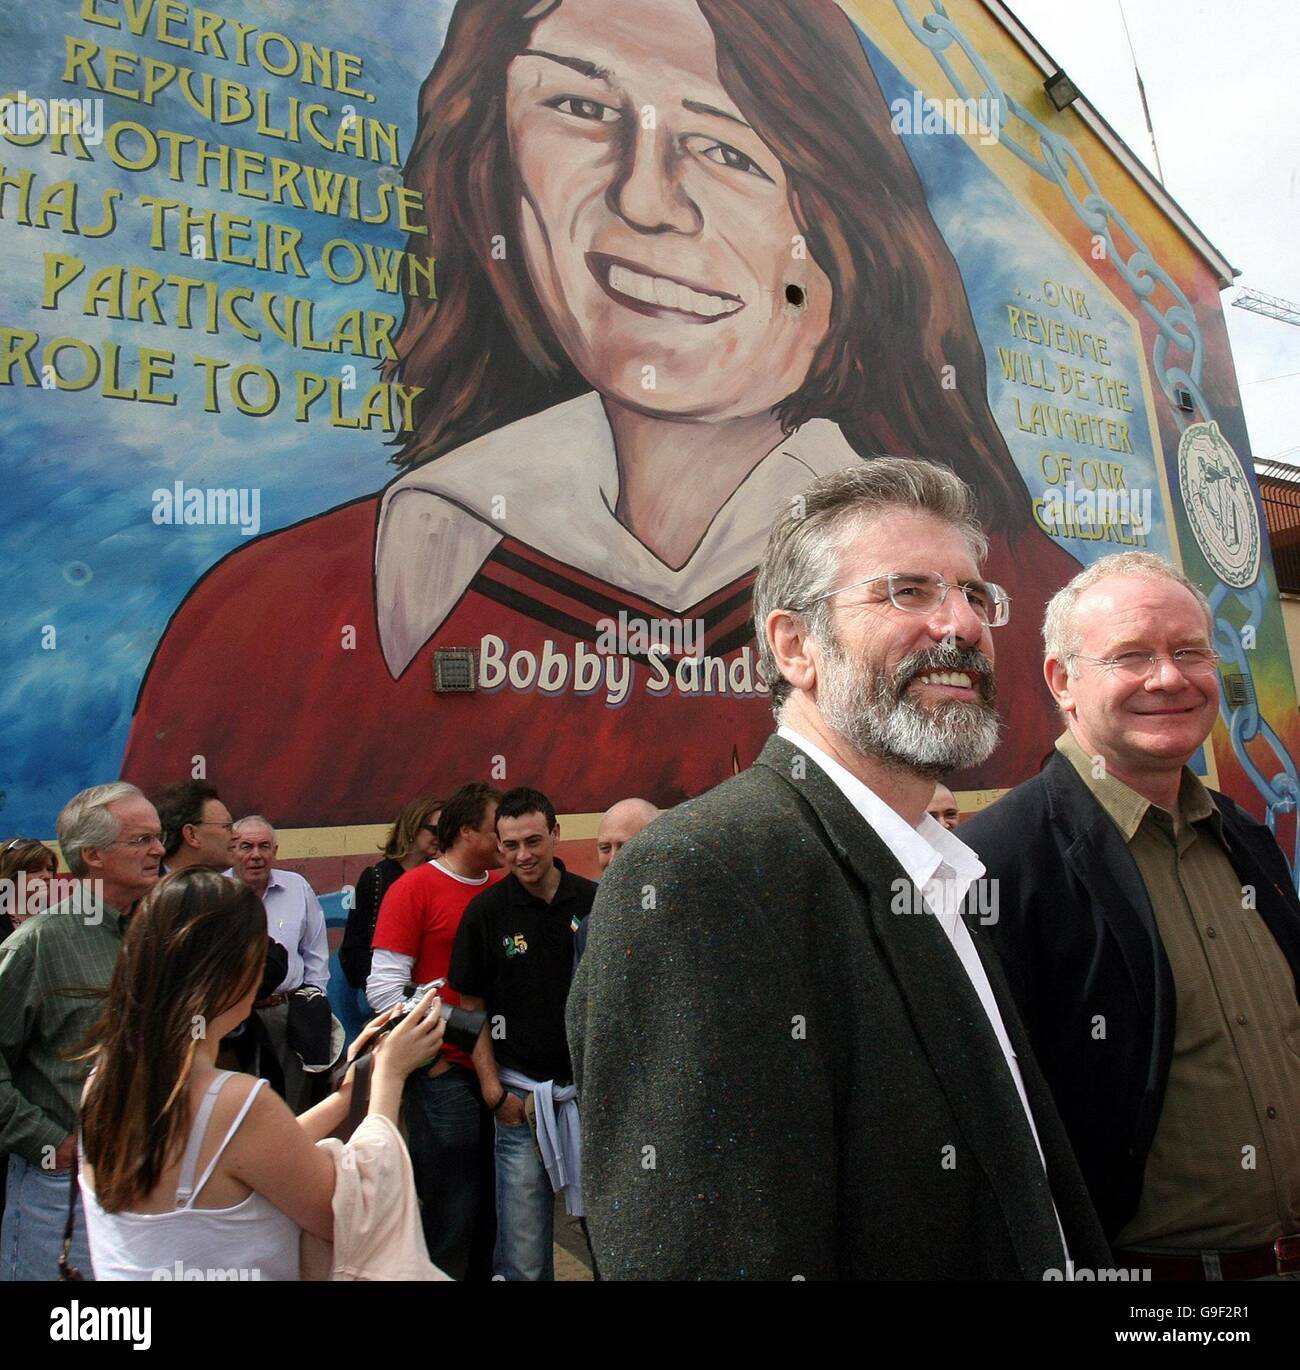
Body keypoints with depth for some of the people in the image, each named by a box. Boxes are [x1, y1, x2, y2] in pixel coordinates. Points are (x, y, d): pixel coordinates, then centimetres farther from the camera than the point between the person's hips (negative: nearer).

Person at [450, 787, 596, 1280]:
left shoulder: (595, 902, -3)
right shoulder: (485, 911, -3)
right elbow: (472, 1007, 3)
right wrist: (493, 1090, -3)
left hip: (594, 1088, 1)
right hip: (522, 1096, -1)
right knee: (523, 1257, 6)